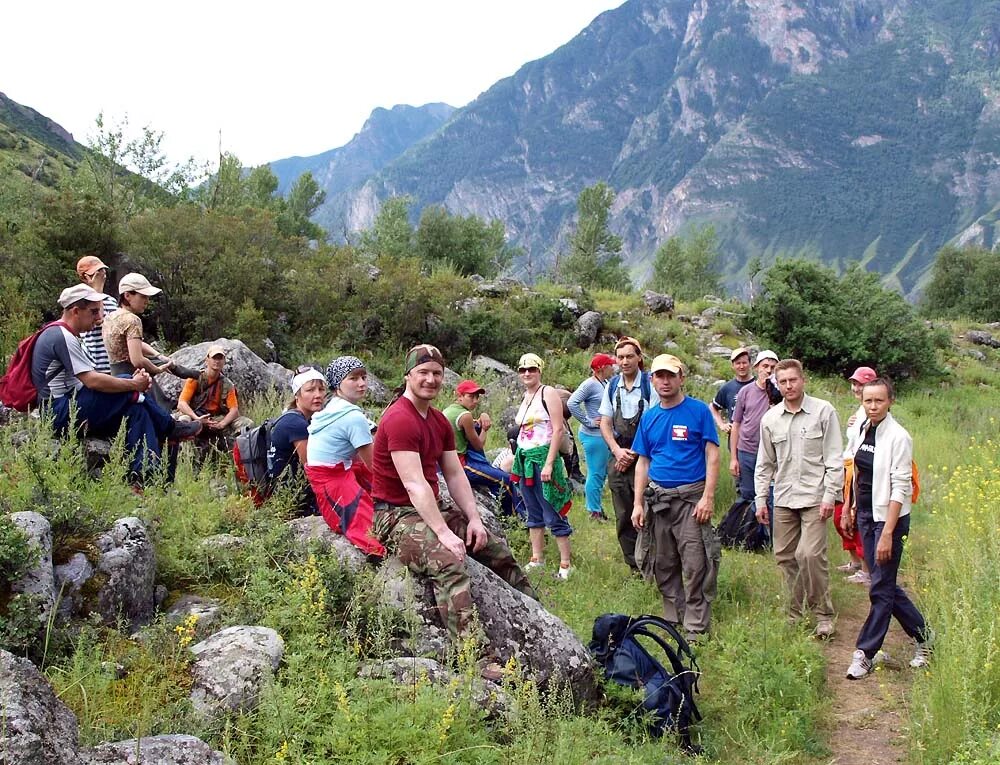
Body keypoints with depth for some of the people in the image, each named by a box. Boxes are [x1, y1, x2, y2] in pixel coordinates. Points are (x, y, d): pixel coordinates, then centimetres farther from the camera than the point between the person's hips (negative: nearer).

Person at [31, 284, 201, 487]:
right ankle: (170, 428, 0)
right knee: (131, 393, -19)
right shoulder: (62, 337, -16)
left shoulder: (64, 335, 18)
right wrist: (134, 384, -14)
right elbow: (93, 381, -25)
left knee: (136, 410, -7)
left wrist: (134, 381, 0)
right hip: (61, 412, -10)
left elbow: (91, 378, 14)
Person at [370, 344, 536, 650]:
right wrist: (443, 533, -30)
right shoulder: (400, 419, -19)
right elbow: (414, 484, -26)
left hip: (434, 508, 10)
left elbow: (455, 475, 9)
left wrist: (474, 519, -4)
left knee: (498, 550, 12)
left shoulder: (440, 422, 12)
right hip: (396, 515, -10)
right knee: (449, 562, -33)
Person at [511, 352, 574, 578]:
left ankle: (565, 565, -1)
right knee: (534, 514, 14)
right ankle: (537, 559, 22)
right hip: (524, 459, 8)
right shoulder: (525, 397, 15)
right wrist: (518, 460, 15)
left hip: (543, 457, -8)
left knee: (552, 515, -7)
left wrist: (549, 464, -20)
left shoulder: (548, 393, -9)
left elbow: (558, 429, -15)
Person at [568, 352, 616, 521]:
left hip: (606, 435, 9)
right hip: (594, 435, -9)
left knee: (602, 473, 15)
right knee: (596, 473, -2)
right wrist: (588, 422, -17)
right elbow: (572, 403, -21)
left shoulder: (606, 383, 13)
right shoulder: (590, 384, -13)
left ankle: (596, 506, 25)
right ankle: (595, 511, 6)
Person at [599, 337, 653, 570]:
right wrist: (617, 451, -5)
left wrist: (633, 454, -9)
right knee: (623, 516, 8)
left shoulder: (649, 385, -6)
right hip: (618, 458, 5)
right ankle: (634, 567, 17)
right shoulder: (612, 386, 10)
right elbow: (605, 423, 10)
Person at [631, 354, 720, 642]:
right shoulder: (649, 417, 11)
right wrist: (638, 504, 9)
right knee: (664, 565, 11)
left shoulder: (699, 411, -3)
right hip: (657, 498, 5)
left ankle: (696, 626, 1)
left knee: (695, 565, -6)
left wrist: (708, 497, -14)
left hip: (690, 496, -5)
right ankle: (672, 618, 23)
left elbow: (712, 456, -5)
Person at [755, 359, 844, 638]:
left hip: (814, 497, -4)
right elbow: (764, 464, 14)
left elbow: (834, 458, -3)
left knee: (810, 554, -15)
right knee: (785, 557, 7)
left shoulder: (824, 411, -3)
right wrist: (761, 500, 9)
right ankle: (795, 612, 20)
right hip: (783, 499, 5)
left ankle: (823, 614, 1)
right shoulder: (770, 419, 8)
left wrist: (830, 495, -9)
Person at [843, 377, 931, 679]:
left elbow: (900, 489, -17)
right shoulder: (864, 431, 6)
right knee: (886, 585, 13)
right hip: (866, 516, 8)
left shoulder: (898, 437, -15)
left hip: (889, 518, -8)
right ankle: (923, 637, 29)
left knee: (881, 588, -2)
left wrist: (887, 533, -21)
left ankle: (865, 653, 6)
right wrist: (851, 510, 15)